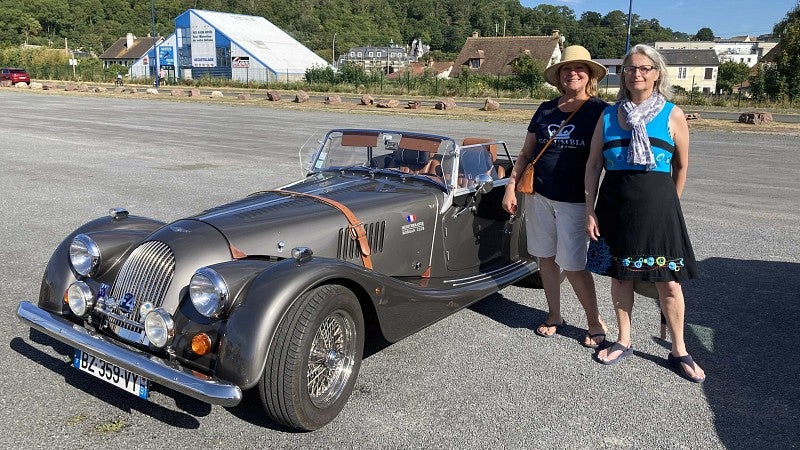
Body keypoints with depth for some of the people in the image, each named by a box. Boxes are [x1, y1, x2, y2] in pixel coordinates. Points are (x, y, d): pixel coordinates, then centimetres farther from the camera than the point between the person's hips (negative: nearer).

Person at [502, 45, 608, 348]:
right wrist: (511, 187, 6)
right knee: (546, 257, 12)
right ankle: (554, 315, 29)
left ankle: (595, 323, 16)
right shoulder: (546, 110, 9)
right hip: (539, 196, 5)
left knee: (573, 265, -3)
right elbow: (526, 153, 12)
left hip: (576, 201, -4)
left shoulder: (600, 112, -3)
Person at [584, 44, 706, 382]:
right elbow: (593, 164, 4)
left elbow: (681, 166, 5)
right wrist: (590, 209, -1)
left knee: (669, 282, 2)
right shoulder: (609, 115, 4)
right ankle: (623, 342, 28)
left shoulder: (672, 116, -2)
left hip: (657, 207, -2)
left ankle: (679, 351, 18)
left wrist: (669, 203, 9)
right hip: (615, 206, 2)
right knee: (620, 275, 11)